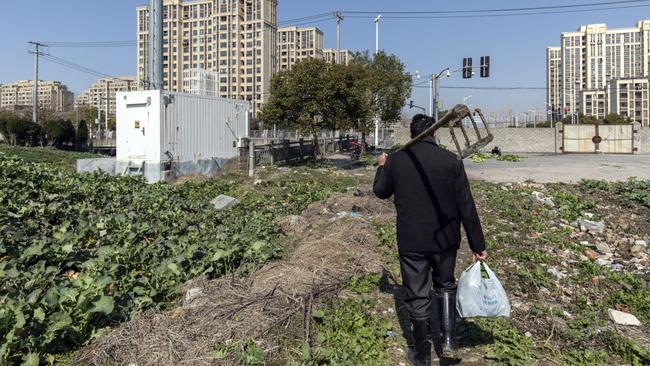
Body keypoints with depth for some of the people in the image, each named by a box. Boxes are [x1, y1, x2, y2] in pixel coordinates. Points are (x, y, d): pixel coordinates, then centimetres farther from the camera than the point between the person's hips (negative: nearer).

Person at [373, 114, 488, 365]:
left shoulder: (396, 160, -6)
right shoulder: (450, 160, -8)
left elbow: (380, 191, 12)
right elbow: (466, 206, -7)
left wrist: (382, 166, 30)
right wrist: (478, 245, 1)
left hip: (411, 242, 0)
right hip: (445, 240, 1)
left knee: (418, 297, 12)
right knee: (445, 286, 26)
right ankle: (449, 340, 17)